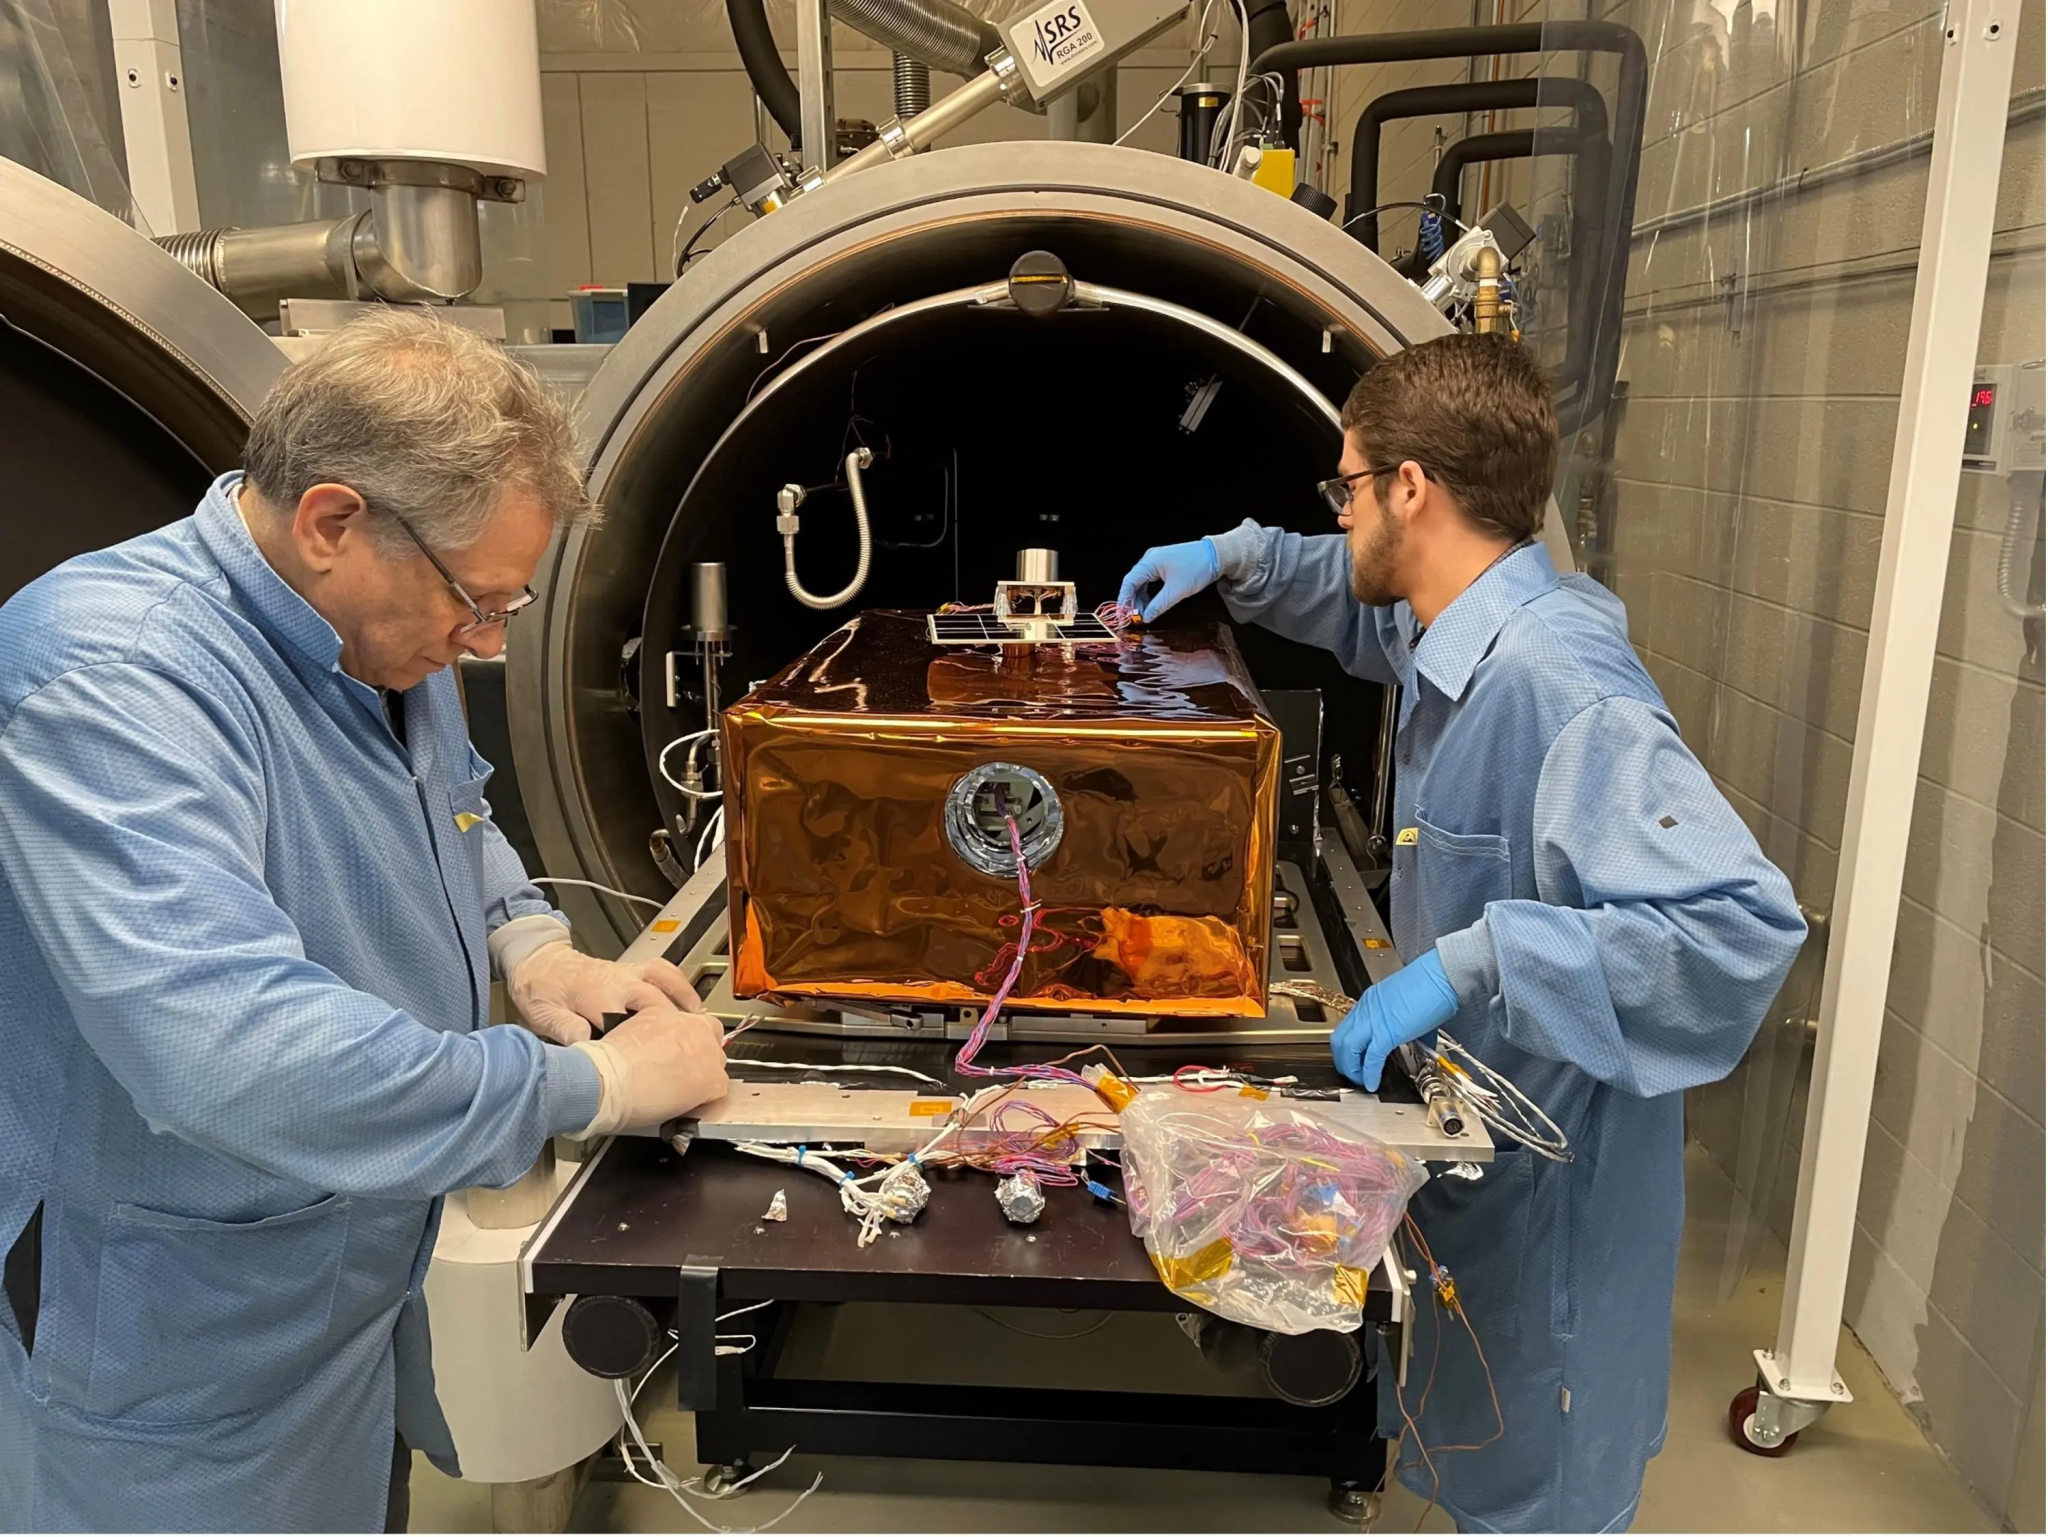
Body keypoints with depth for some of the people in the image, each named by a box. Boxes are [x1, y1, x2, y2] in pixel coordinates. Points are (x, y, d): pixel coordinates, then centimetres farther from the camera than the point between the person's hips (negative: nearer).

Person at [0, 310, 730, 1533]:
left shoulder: (381, 634, -3)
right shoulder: (109, 678, -32)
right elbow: (233, 1048, -41)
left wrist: (532, 947, -4)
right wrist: (595, 1085, -32)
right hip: (184, 1361, -7)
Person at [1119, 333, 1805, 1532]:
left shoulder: (1561, 690, -33)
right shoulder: (1458, 631, -4)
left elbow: (1745, 920, -40)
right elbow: (1370, 606, 20)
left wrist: (1467, 960, -42)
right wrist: (1236, 559, 6)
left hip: (1550, 1168, -8)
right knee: (1462, 1433, 31)